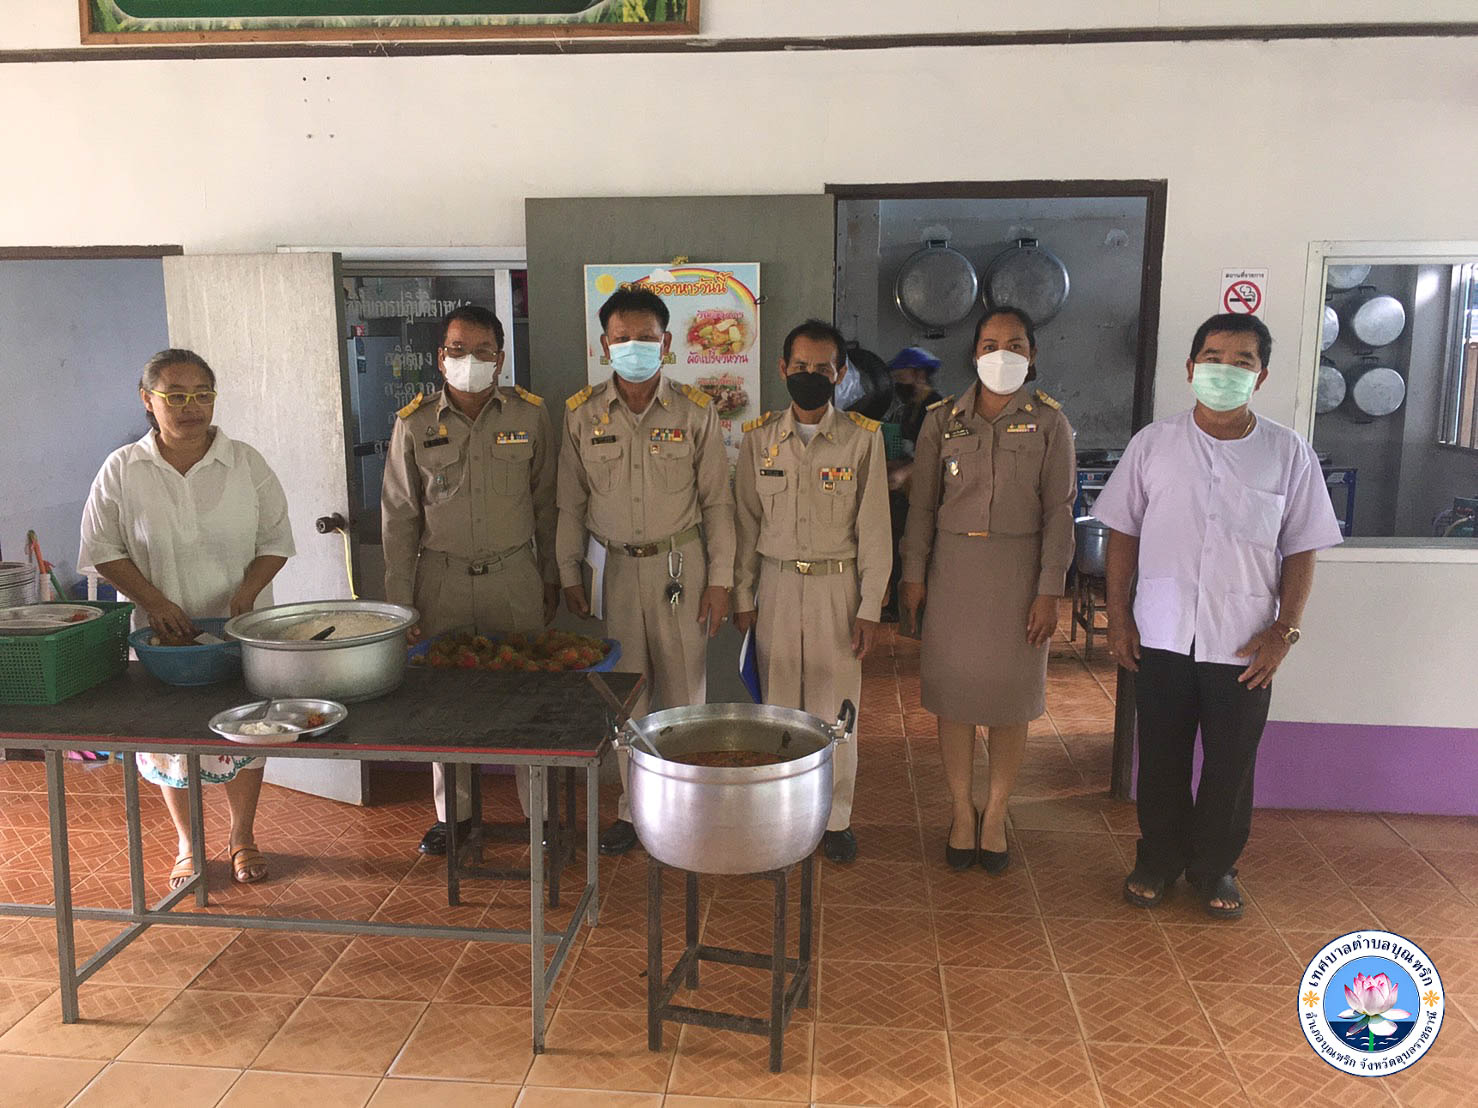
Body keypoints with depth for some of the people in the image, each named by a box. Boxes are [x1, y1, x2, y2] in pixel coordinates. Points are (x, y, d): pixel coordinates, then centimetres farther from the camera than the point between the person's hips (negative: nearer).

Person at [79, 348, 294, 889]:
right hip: (160, 632, 0)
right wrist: (154, 601, -13)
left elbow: (275, 540, 0)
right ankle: (187, 847, 29)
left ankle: (242, 838, 28)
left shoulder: (245, 464, -2)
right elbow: (104, 549, -1)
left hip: (238, 630, 0)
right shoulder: (122, 470, -3)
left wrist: (247, 593, -14)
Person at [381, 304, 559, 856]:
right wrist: (400, 602, -1)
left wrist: (551, 577, 9)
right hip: (442, 578, 1)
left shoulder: (529, 415, 0)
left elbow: (546, 503, 7)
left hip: (514, 575, 0)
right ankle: (452, 813, 25)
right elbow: (399, 516, 2)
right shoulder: (414, 424, 0)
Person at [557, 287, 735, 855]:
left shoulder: (695, 411, -3)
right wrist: (569, 574, 7)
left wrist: (720, 579, -4)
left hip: (681, 563, -1)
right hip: (619, 567, 2)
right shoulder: (582, 413, 2)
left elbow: (717, 501, 0)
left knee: (684, 686, 3)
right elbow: (571, 503, 8)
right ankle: (632, 806, 21)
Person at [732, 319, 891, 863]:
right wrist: (742, 595, 5)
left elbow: (874, 528, -2)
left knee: (835, 706, 4)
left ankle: (836, 815, 20)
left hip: (837, 586, -1)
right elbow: (746, 522, 7)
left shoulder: (863, 438, -2)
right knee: (778, 702, 6)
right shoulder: (758, 438, 4)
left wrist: (869, 608, -5)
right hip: (777, 585, 2)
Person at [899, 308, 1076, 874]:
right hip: (954, 566, 1)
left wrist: (1049, 591, -7)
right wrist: (913, 574, 1)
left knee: (1011, 697, 6)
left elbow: (1059, 510, -2)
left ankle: (995, 817, 23)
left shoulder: (1049, 422, -1)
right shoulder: (943, 420, 3)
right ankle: (963, 812, 22)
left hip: (1019, 569, -1)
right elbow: (922, 502, 5)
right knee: (954, 690, 6)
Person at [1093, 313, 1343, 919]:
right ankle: (1159, 858, 32)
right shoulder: (1153, 443, -1)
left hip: (1245, 646, 0)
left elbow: (1301, 550, 1)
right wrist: (1118, 614, -1)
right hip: (1160, 638, 0)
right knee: (1161, 757, 12)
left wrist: (1284, 629, -6)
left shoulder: (1289, 454, -2)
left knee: (1231, 764, 11)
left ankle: (1214, 867, 32)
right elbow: (1123, 532, 3)